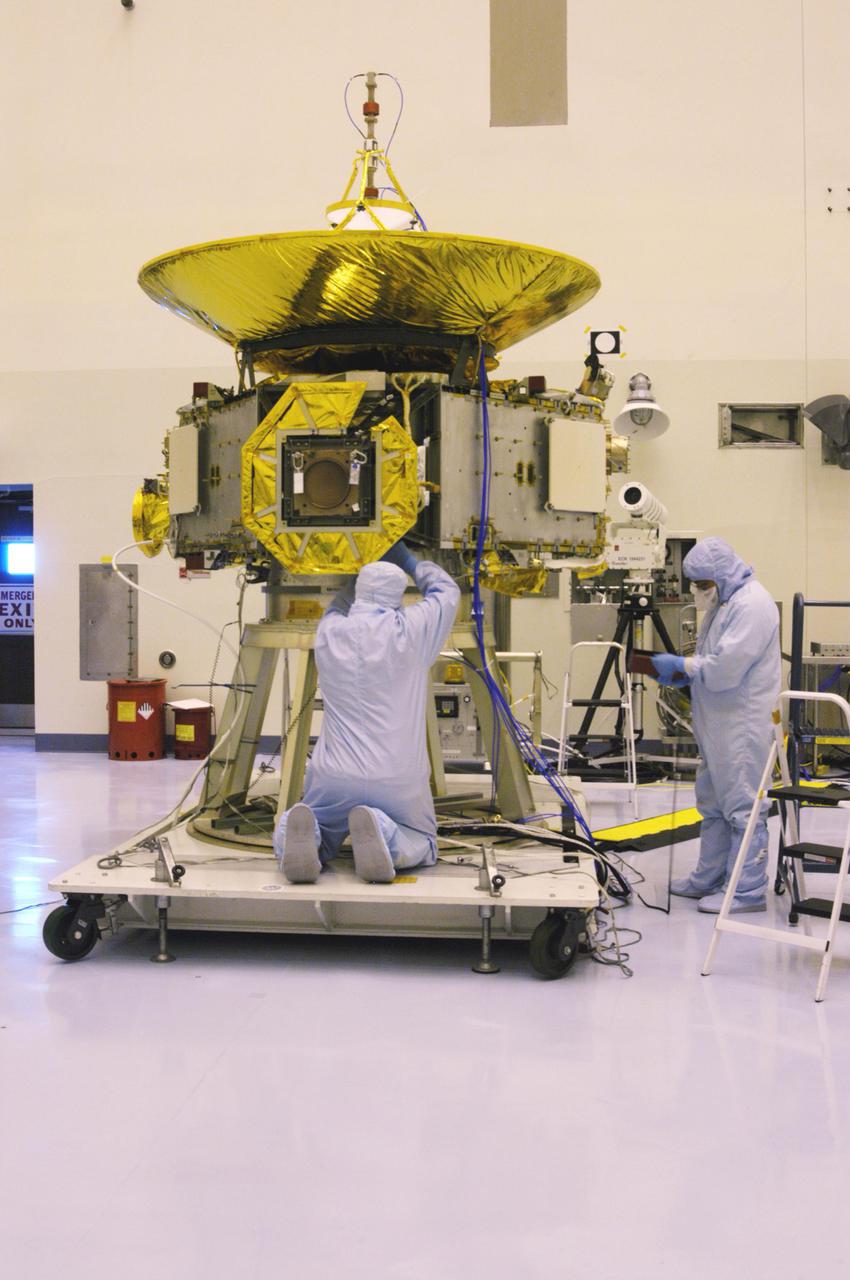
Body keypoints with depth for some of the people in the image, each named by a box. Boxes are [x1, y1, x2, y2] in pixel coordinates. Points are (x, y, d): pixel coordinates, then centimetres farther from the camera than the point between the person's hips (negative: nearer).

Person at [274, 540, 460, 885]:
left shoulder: (329, 632, 2)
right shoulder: (410, 630, -5)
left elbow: (338, 606, 29)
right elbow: (446, 590, 16)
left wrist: (366, 568, 38)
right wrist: (407, 559, 30)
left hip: (332, 778, 2)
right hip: (397, 780, -2)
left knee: (286, 840, 23)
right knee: (422, 846, 21)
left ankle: (305, 833, -15)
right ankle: (383, 831, -15)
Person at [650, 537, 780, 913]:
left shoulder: (751, 604, -17)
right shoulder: (722, 602, 16)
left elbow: (725, 668, -24)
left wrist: (682, 665, -12)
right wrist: (682, 674, 3)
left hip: (743, 727, -11)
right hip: (720, 726, 11)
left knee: (742, 807, -5)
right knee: (713, 804, 18)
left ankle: (747, 891, 3)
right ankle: (709, 879, 30)